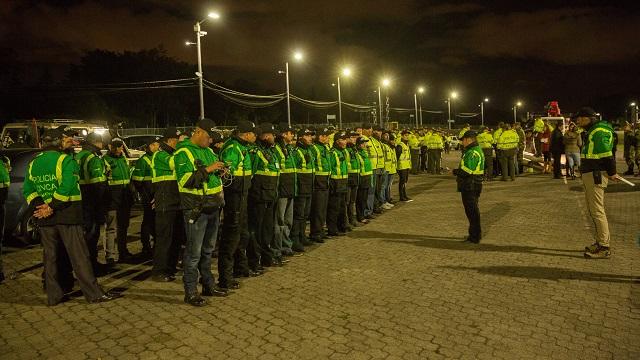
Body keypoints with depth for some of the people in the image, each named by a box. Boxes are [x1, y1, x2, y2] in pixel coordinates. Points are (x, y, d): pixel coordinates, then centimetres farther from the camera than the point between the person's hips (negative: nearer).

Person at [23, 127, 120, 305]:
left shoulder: (34, 163, 11)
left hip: (44, 218, 6)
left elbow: (28, 190, 4)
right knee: (79, 255, -2)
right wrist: (52, 208, -17)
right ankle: (94, 293, 1)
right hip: (67, 216, -6)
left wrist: (37, 207, -6)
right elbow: (66, 188, -23)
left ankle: (53, 295, 18)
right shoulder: (66, 160, -10)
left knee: (50, 256, 13)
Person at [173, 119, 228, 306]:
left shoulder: (209, 151, 16)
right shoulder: (183, 153, -10)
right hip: (196, 209, -8)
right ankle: (190, 292, 6)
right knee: (194, 252, -3)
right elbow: (185, 180, -21)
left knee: (208, 249, 17)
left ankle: (208, 285, 28)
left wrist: (220, 170, 4)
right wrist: (208, 169, -22)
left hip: (213, 207, 8)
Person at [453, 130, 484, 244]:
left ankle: (475, 237, 4)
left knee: (472, 211, -3)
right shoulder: (476, 150, 15)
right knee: (472, 210, 19)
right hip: (470, 186, 11)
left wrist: (456, 171, -9)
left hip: (470, 186, -11)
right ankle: (475, 234, 29)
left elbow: (467, 171, -24)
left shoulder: (472, 153, -20)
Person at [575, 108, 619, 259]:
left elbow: (606, 154, -20)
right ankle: (601, 241, 27)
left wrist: (611, 173, -14)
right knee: (594, 210, 17)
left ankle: (604, 247, -3)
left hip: (596, 175, -11)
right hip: (590, 174, 11)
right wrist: (611, 172, 15)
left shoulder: (599, 131, -15)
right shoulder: (592, 131, 18)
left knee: (597, 211, -8)